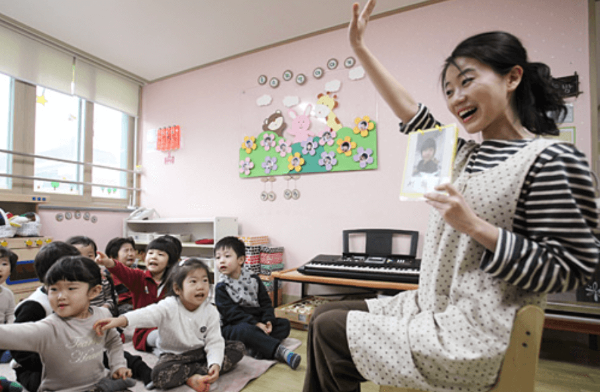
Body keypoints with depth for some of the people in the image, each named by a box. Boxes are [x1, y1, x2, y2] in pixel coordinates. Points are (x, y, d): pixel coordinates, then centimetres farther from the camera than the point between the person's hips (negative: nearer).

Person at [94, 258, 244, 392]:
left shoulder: (210, 311, -11)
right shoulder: (169, 306, -18)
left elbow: (214, 342, -12)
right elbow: (148, 314, -36)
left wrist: (215, 364, -28)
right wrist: (121, 320, -55)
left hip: (201, 351, 3)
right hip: (174, 354, -3)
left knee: (238, 348, -13)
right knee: (159, 375, -35)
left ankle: (193, 375, -19)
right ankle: (196, 375, -16)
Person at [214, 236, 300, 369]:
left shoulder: (254, 279, 7)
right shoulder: (222, 288, -5)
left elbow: (265, 302, 6)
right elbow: (232, 313, -14)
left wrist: (268, 321, -13)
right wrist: (255, 324, -24)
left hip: (258, 322, 5)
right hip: (233, 327, -5)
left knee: (284, 324, -10)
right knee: (246, 329, -37)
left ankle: (257, 348, -31)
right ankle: (279, 350, -38)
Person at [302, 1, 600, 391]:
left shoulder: (552, 160, -14)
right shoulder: (463, 154, 7)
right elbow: (408, 109, 7)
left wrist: (473, 225, -26)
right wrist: (360, 48, 8)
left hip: (473, 341, -7)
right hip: (430, 311, 7)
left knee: (328, 330, -5)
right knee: (325, 314, 8)